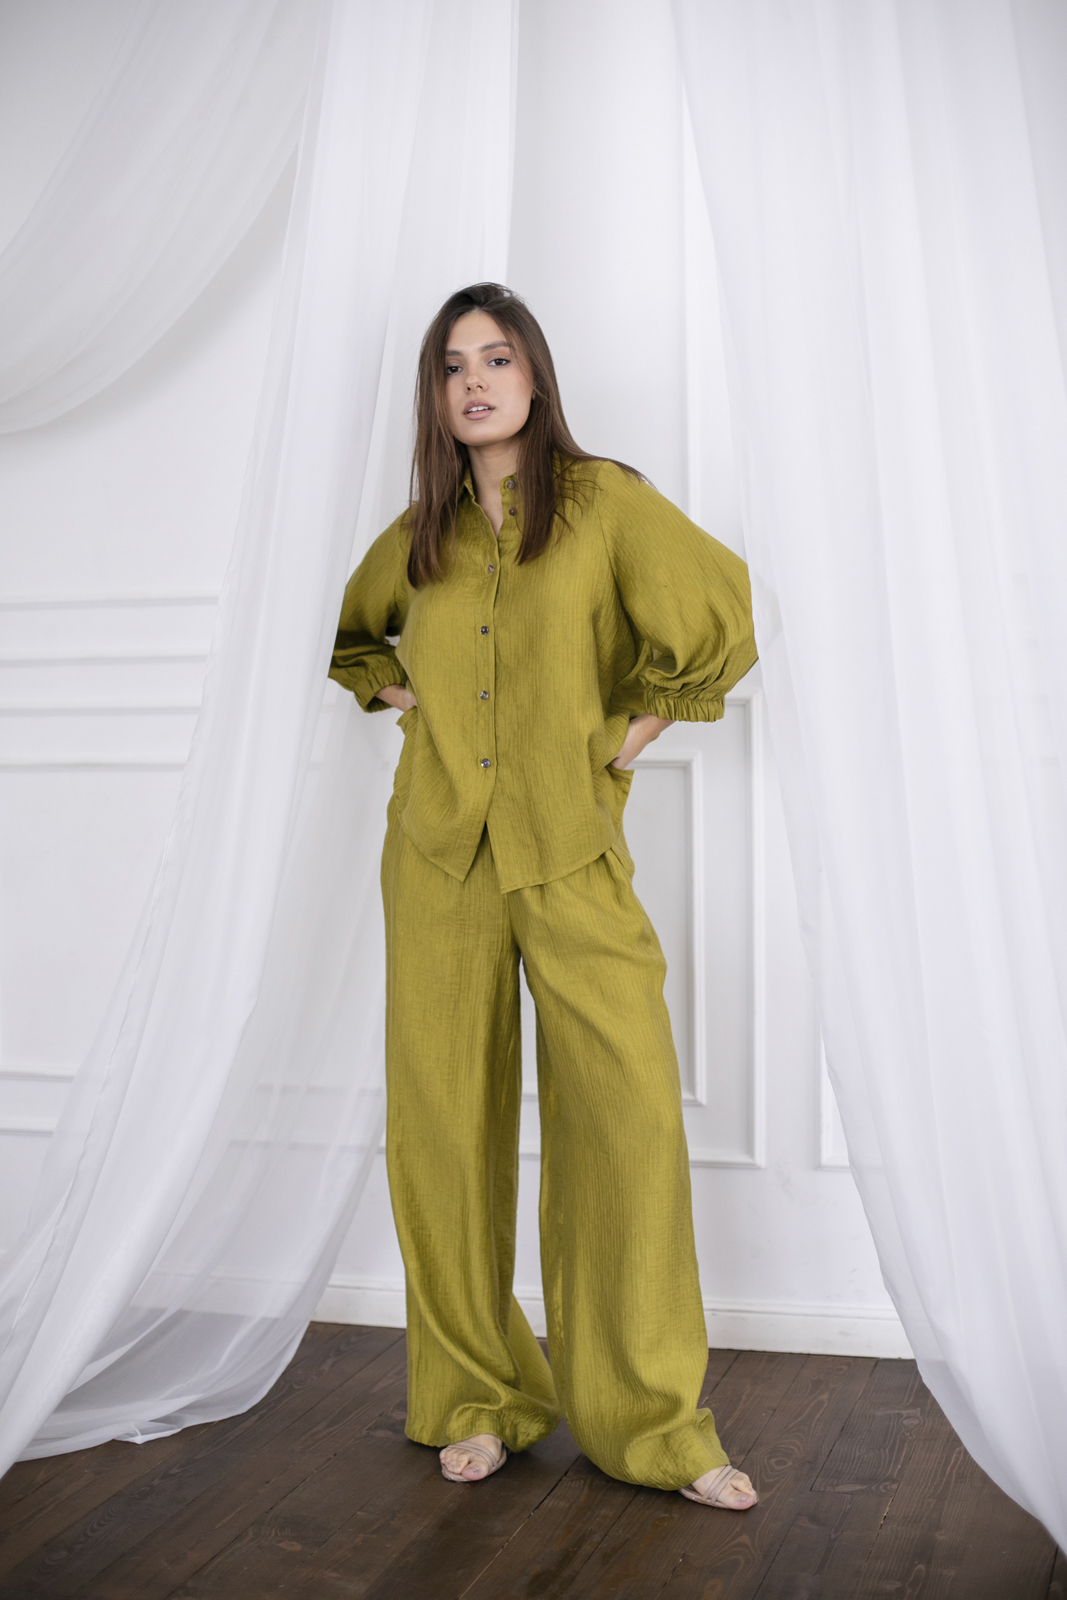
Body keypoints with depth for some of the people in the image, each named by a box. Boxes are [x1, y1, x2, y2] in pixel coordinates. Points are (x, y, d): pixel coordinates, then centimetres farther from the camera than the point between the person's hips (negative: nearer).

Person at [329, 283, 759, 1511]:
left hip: (573, 855, -3)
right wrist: (393, 690, 12)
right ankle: (476, 1398, 22)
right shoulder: (420, 530, 12)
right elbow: (349, 631, 29)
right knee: (446, 1123, 5)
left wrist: (640, 720, 3)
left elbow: (717, 620, -1)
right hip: (438, 854, 4)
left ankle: (650, 1420, 9)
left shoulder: (603, 500, 0)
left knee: (631, 1111, -9)